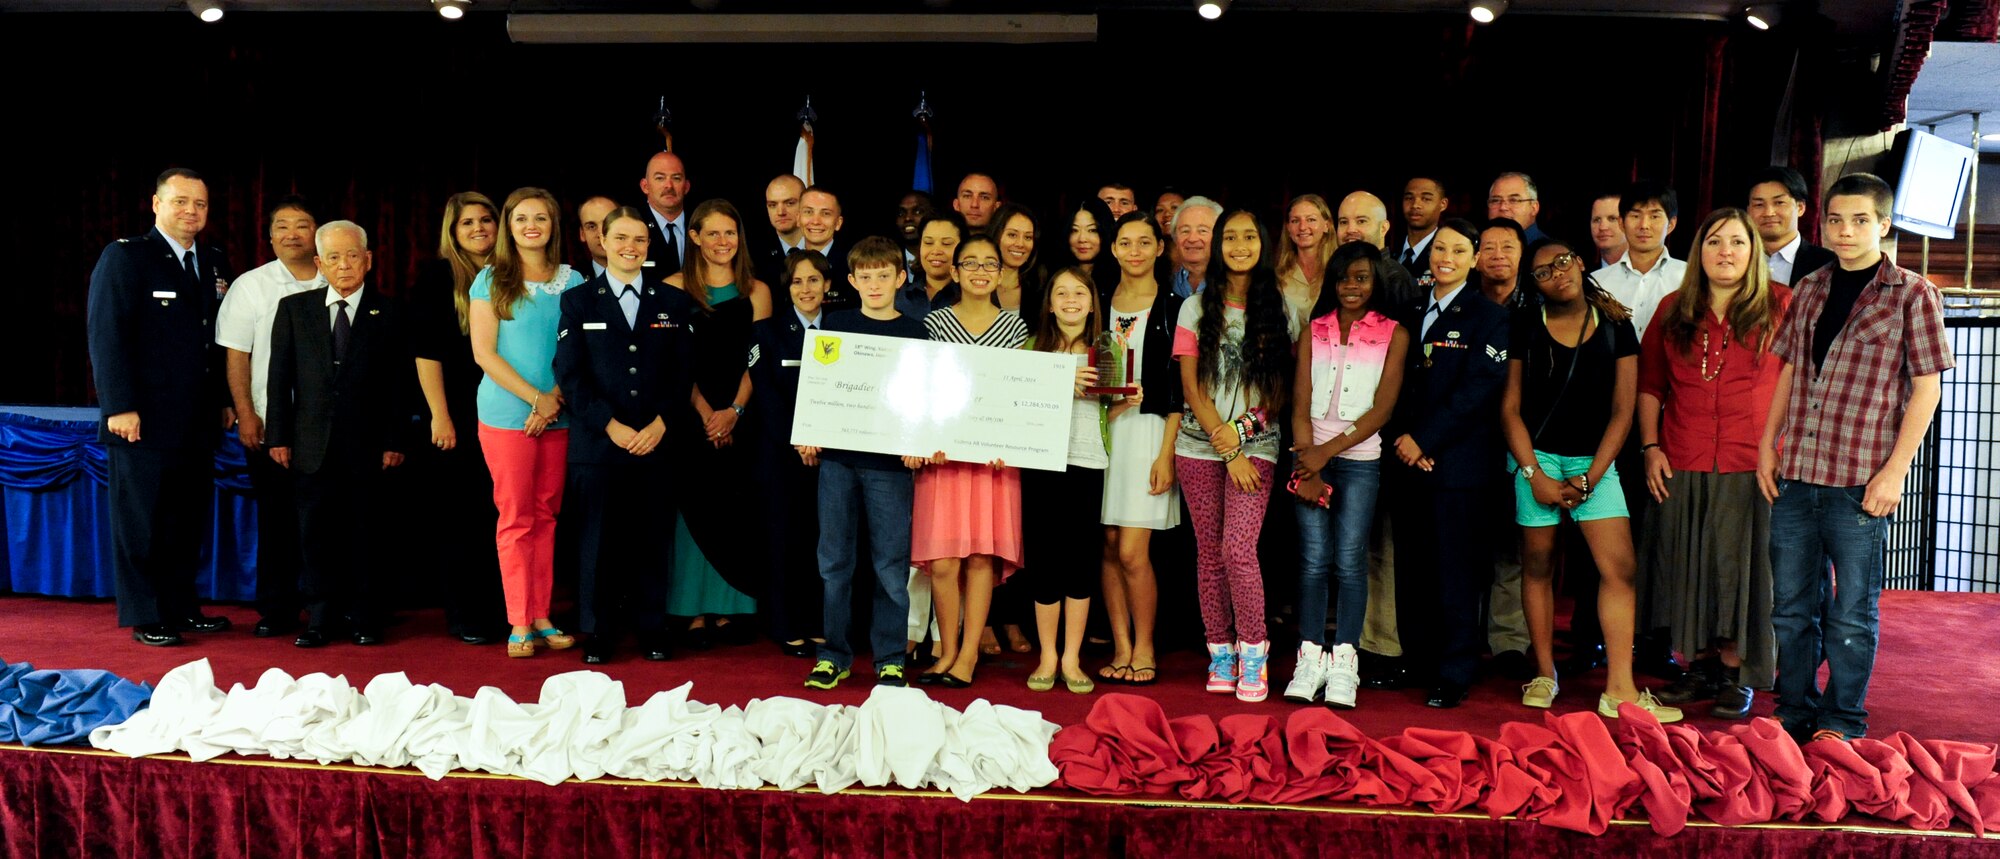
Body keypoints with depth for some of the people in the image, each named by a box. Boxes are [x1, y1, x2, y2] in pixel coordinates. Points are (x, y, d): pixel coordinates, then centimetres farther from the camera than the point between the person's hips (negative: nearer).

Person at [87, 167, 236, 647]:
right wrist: (119, 406, -16)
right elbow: (107, 335, -10)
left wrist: (224, 400, 9)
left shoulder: (213, 263, 14)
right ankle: (145, 619, 11)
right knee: (141, 522, 3)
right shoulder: (124, 257, -4)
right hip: (144, 419, -6)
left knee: (189, 521, 10)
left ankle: (181, 608, 20)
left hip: (198, 422, 6)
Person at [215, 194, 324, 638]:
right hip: (268, 426, 0)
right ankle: (276, 610, 14)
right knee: (276, 519, 4)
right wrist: (245, 415, -5)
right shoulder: (250, 286, 5)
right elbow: (237, 358, 3)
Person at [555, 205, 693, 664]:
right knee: (598, 539, 3)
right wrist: (610, 425, -10)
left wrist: (660, 424, -7)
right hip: (597, 442, -1)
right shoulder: (578, 301, 7)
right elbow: (569, 375, 0)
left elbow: (682, 372, 7)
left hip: (655, 442, 1)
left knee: (651, 538, 5)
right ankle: (598, 632, 13)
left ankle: (651, 630, 16)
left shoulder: (673, 302, 11)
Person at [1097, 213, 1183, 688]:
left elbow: (1178, 389, -4)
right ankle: (1121, 649, 13)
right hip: (1102, 430, 4)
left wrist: (1166, 453, -10)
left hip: (1148, 431, -4)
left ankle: (1144, 651, 7)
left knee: (1132, 551, -8)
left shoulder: (1172, 308, 0)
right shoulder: (1100, 303, 12)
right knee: (1108, 545, 4)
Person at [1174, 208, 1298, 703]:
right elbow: (1191, 388, 1)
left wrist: (1241, 429, -10)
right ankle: (1220, 653, 13)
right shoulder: (1196, 310, 6)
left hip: (1256, 446, -1)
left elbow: (1285, 389, 5)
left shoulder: (1280, 310, 6)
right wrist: (1226, 451, -7)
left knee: (1237, 549, -14)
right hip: (1200, 447, 2)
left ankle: (1253, 654, -2)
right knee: (1209, 552, 3)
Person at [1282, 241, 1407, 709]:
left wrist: (1329, 451, -10)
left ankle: (1344, 662, 2)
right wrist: (1308, 466, -7)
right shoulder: (1314, 331, 12)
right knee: (1313, 559, -2)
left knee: (1350, 560, -4)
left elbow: (1382, 408, -2)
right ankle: (1310, 658, 3)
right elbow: (1301, 403, 5)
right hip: (1311, 457, 2)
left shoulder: (1393, 334, 6)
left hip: (1359, 460, -1)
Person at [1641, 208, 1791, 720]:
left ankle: (1735, 677, 13)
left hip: (1751, 465, -3)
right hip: (1683, 466, 3)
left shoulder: (1780, 305, 0)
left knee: (1740, 566, 1)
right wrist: (1651, 447, 5)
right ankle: (1701, 668, 21)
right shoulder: (1674, 310, 9)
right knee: (1689, 566, 8)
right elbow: (1649, 384, 14)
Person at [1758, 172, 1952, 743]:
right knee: (1792, 607, 11)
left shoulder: (1912, 295, -2)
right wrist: (1767, 446, 10)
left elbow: (1926, 388, -4)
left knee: (1851, 613, 4)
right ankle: (1794, 716, 24)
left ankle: (1842, 725, 17)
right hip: (1794, 477, 5)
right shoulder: (1808, 291, 12)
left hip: (1860, 482, -4)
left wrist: (1895, 470, -10)